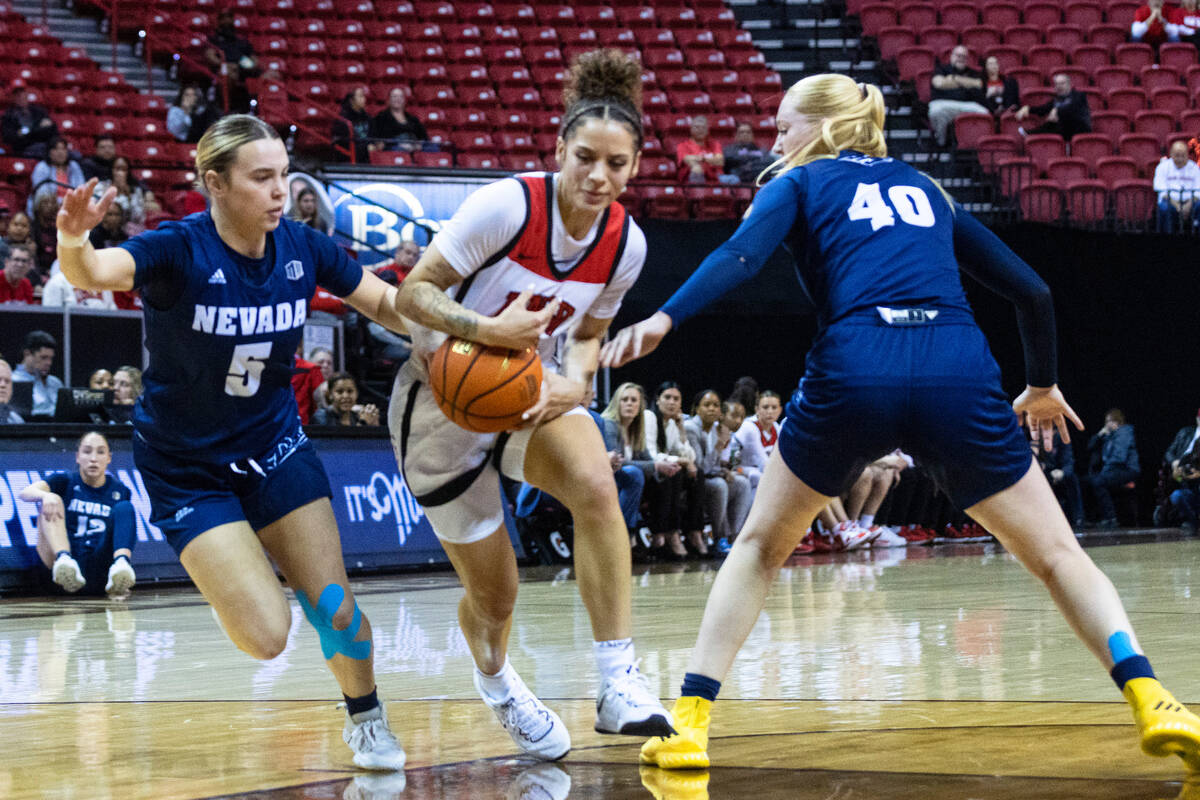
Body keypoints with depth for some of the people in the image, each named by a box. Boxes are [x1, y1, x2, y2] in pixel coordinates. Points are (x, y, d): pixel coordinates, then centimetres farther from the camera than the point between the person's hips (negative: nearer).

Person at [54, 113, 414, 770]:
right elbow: (95, 272, -42)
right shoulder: (180, 249, -23)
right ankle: (239, 566, 23)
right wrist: (72, 244, -65)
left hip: (275, 445, 4)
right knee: (266, 637, -14)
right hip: (187, 470, -4)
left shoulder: (302, 248, -10)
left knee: (334, 607, -1)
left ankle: (366, 718, 30)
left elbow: (385, 303, 4)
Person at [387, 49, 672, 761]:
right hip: (444, 405, -3)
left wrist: (574, 381, -15)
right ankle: (495, 679, 43)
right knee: (494, 595, 4)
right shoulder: (507, 205, -24)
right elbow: (415, 292, -19)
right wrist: (485, 328, -37)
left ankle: (620, 682, -28)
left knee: (595, 482, -32)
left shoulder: (626, 243, -8)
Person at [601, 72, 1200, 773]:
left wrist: (664, 319, -17)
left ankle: (691, 719, 11)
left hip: (853, 372, -2)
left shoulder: (800, 184, 19)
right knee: (1056, 554, 12)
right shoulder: (924, 189, 30)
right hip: (961, 372, 2)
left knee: (761, 545, 20)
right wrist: (1044, 384, 43)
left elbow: (742, 255, -3)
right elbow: (1030, 288, 28)